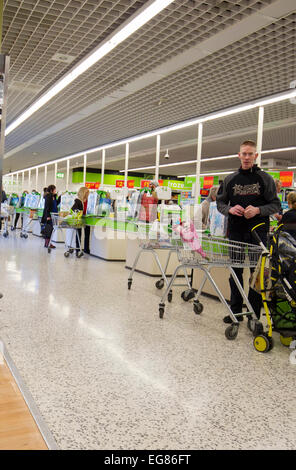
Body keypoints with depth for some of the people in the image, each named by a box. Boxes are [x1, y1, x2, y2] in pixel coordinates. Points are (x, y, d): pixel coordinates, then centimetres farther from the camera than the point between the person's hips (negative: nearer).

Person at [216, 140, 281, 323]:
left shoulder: (265, 179, 4)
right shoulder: (230, 179, 11)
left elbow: (276, 205, 3)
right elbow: (220, 202, 15)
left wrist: (258, 210, -15)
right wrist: (230, 209, -6)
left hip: (258, 232, -3)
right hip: (236, 232, 3)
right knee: (235, 272, 8)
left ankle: (254, 314, 9)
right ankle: (236, 311, 19)